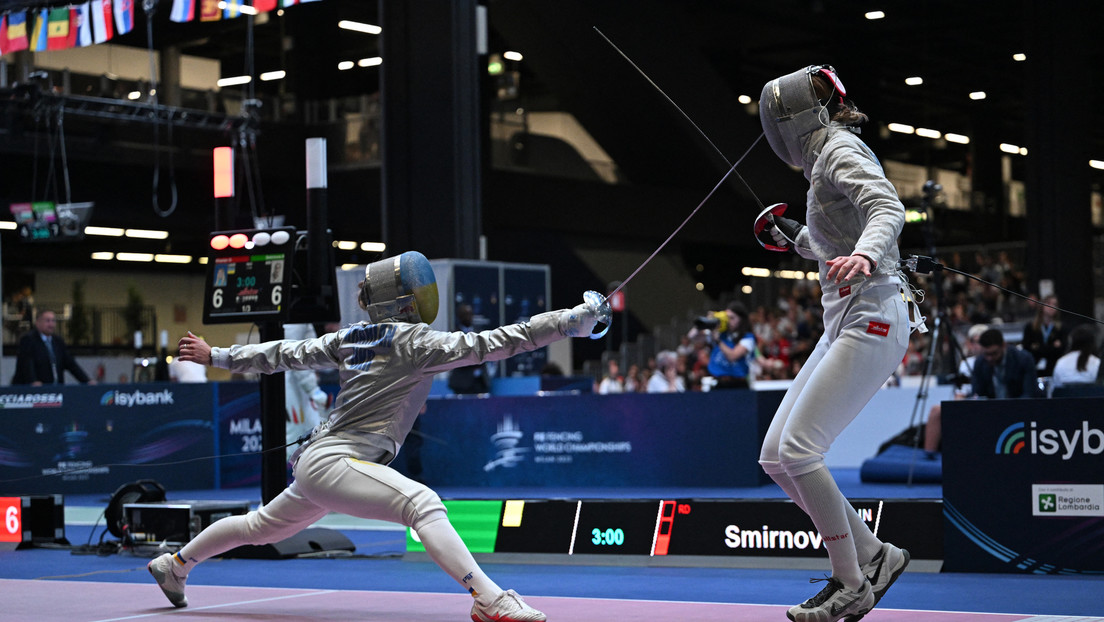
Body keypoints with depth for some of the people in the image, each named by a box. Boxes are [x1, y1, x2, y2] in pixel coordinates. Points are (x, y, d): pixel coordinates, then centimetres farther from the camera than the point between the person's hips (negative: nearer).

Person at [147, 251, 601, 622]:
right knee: (422, 504, -29)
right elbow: (489, 344, -22)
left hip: (317, 460, 10)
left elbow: (283, 354, 16)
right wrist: (570, 321, -25)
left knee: (262, 527, 30)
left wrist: (217, 357, 26)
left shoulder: (352, 337, 10)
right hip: (335, 463, -10)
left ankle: (174, 565, 49)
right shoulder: (415, 341, -14)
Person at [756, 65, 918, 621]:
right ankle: (872, 557, 12)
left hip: (871, 320, -10)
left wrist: (864, 255, -46)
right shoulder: (829, 159, 20)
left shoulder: (840, 150, -8)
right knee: (775, 459, 4)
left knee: (797, 450, -16)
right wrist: (797, 240, 35)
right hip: (846, 324, 10)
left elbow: (889, 209, -27)